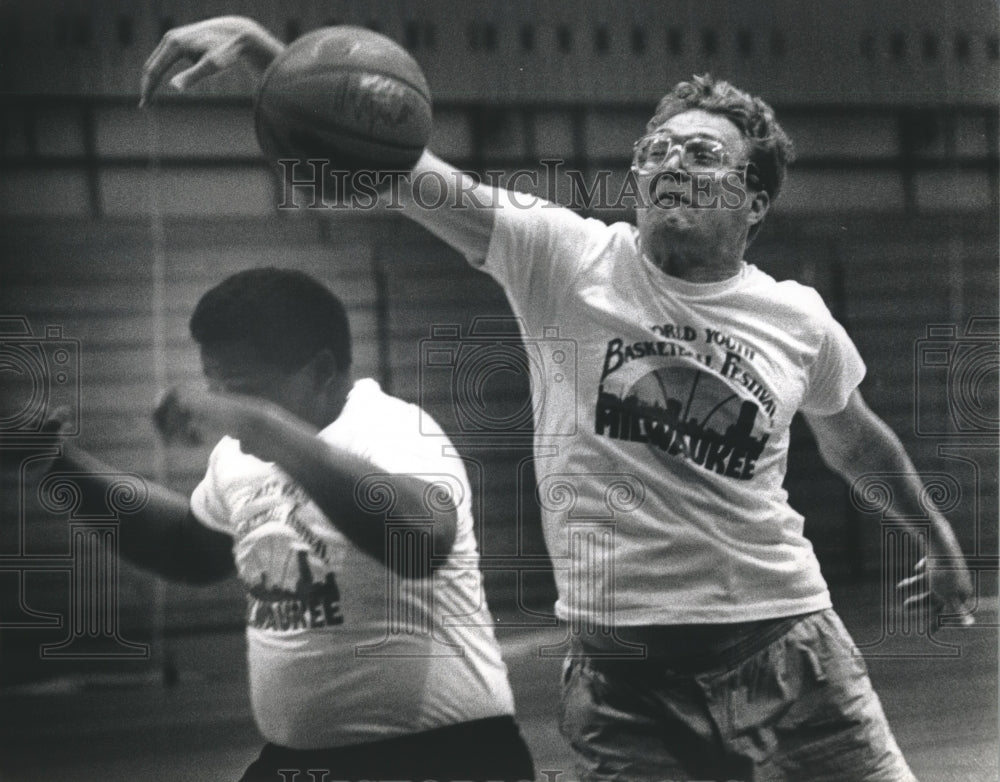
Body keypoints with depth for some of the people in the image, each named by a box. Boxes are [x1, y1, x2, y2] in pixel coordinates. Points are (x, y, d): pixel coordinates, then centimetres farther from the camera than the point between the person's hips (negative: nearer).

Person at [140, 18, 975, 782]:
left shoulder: (800, 321, 5)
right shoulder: (564, 258, -3)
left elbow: (853, 438, 26)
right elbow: (405, 168, -13)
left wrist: (936, 531, 40)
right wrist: (259, 46, -25)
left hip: (784, 646, 2)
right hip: (624, 669, -2)